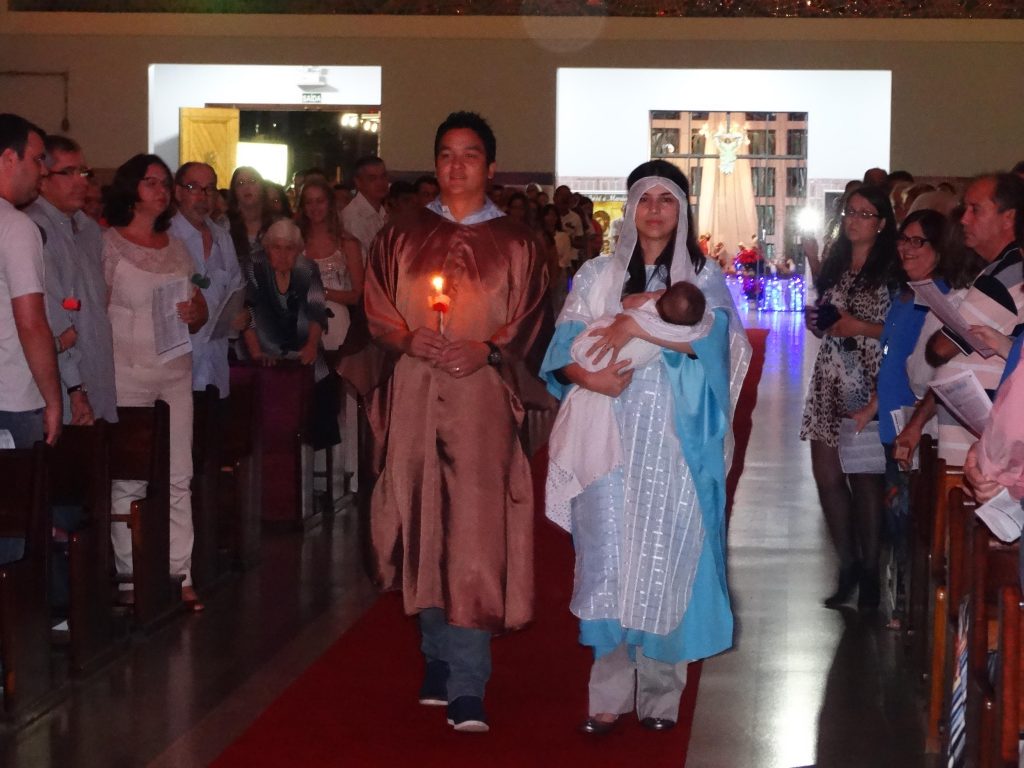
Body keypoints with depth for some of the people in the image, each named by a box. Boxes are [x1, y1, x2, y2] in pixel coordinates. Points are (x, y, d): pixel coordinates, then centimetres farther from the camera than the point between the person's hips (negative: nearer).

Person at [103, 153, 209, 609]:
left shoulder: (177, 248, 15)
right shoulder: (109, 244, 0)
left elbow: (201, 311, 20)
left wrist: (193, 314, -4)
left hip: (175, 371, 5)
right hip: (126, 372, -5)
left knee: (179, 478, 2)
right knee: (127, 479, -3)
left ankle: (179, 575, 6)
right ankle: (130, 580, 5)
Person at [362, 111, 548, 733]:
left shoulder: (516, 244, 8)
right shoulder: (403, 237, 13)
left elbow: (528, 325, 4)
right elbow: (378, 311, 10)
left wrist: (487, 350, -13)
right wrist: (410, 339, -9)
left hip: (482, 393, -2)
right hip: (416, 394, 3)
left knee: (474, 527, -12)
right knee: (424, 524, 4)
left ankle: (467, 689, -12)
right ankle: (440, 662, 19)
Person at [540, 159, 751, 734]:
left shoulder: (704, 277, 7)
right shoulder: (598, 275, 11)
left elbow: (709, 335, -12)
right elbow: (563, 351, 4)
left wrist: (635, 326, -20)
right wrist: (588, 376, -17)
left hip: (675, 443, -1)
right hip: (611, 439, 1)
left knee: (666, 558, -1)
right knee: (609, 557, -2)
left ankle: (661, 693, 8)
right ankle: (610, 696, 3)